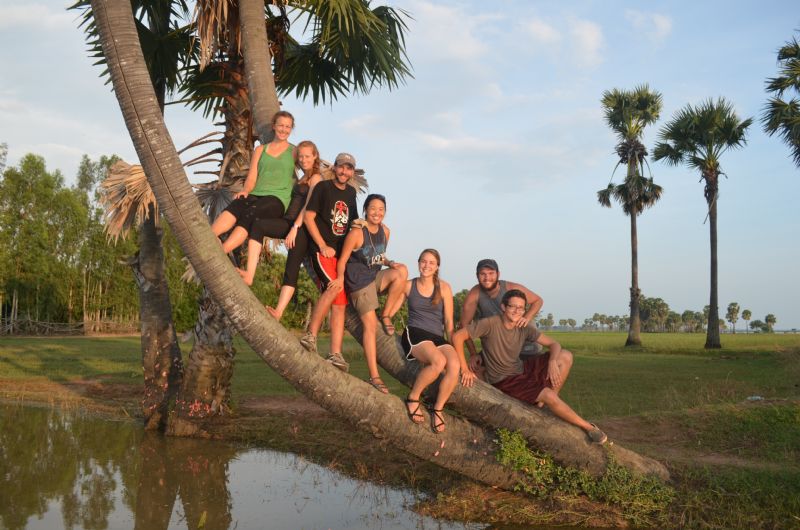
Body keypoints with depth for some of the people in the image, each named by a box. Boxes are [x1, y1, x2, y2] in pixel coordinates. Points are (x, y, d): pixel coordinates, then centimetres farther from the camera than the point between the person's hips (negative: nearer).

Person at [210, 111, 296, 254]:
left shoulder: (294, 152, 17)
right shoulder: (260, 150, 24)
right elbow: (251, 179, 16)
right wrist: (245, 191, -5)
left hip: (278, 199, -3)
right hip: (256, 195, 3)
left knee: (249, 214, -36)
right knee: (233, 207, -34)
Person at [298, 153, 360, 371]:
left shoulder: (350, 192, 18)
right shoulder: (323, 187, -1)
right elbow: (308, 216, -7)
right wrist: (323, 246, -12)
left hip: (342, 253, 6)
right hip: (321, 250, -6)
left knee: (340, 303, 0)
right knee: (335, 286, -29)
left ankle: (335, 354, 0)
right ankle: (310, 335, -18)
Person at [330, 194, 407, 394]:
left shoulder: (385, 231, 4)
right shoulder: (357, 233, -16)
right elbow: (342, 259, -10)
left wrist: (390, 263, -4)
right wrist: (340, 278, -25)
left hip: (376, 277, 6)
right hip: (359, 281, -6)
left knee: (402, 271, -23)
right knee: (370, 326, -9)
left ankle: (386, 316, -8)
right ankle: (374, 376, -2)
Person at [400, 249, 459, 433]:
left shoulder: (444, 288, 8)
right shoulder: (409, 285, 9)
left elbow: (449, 322, 7)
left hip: (438, 338, 2)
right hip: (414, 334, -2)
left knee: (454, 365, -31)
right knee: (439, 361, -35)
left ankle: (438, 409, -12)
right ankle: (413, 398, -13)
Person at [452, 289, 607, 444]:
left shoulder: (524, 328, -5)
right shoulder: (490, 324, -22)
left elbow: (553, 344, -3)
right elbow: (458, 336, -26)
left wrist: (552, 362, -24)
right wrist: (465, 369, -27)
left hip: (522, 369, 7)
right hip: (503, 380, -7)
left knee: (565, 357, -7)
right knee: (548, 395, -24)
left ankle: (546, 403, -4)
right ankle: (588, 427, -3)